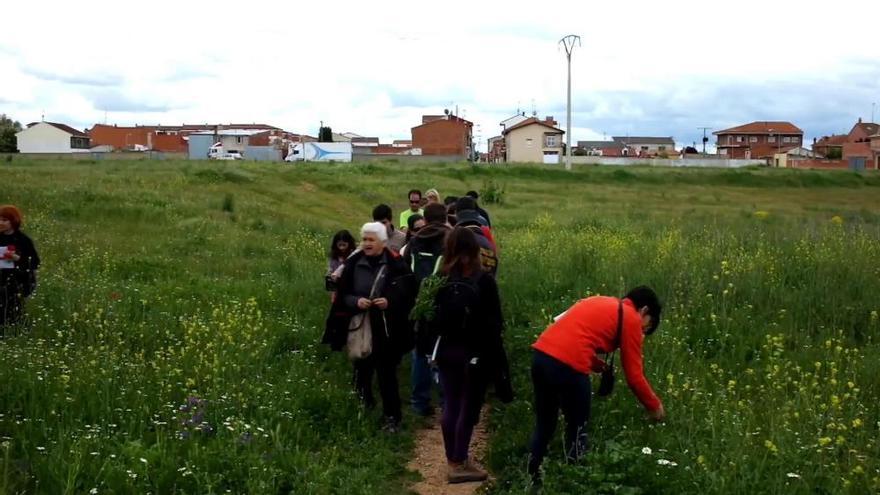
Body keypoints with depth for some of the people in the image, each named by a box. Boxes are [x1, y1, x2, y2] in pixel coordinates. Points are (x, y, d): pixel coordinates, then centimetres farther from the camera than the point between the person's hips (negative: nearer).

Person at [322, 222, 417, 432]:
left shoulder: (396, 265, -7)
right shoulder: (353, 264, 1)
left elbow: (409, 296, -4)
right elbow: (341, 296, 5)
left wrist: (390, 302, -21)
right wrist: (356, 301, -15)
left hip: (387, 332, -3)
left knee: (387, 374, 0)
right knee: (362, 371, 15)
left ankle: (392, 417, 11)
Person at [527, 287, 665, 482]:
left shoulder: (600, 303, 27)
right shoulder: (631, 318, 6)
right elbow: (633, 376, 7)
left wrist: (600, 366, 21)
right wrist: (654, 406, 19)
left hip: (540, 354, 8)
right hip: (567, 365, -7)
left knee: (544, 426, 22)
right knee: (577, 431, 12)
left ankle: (531, 480, 28)